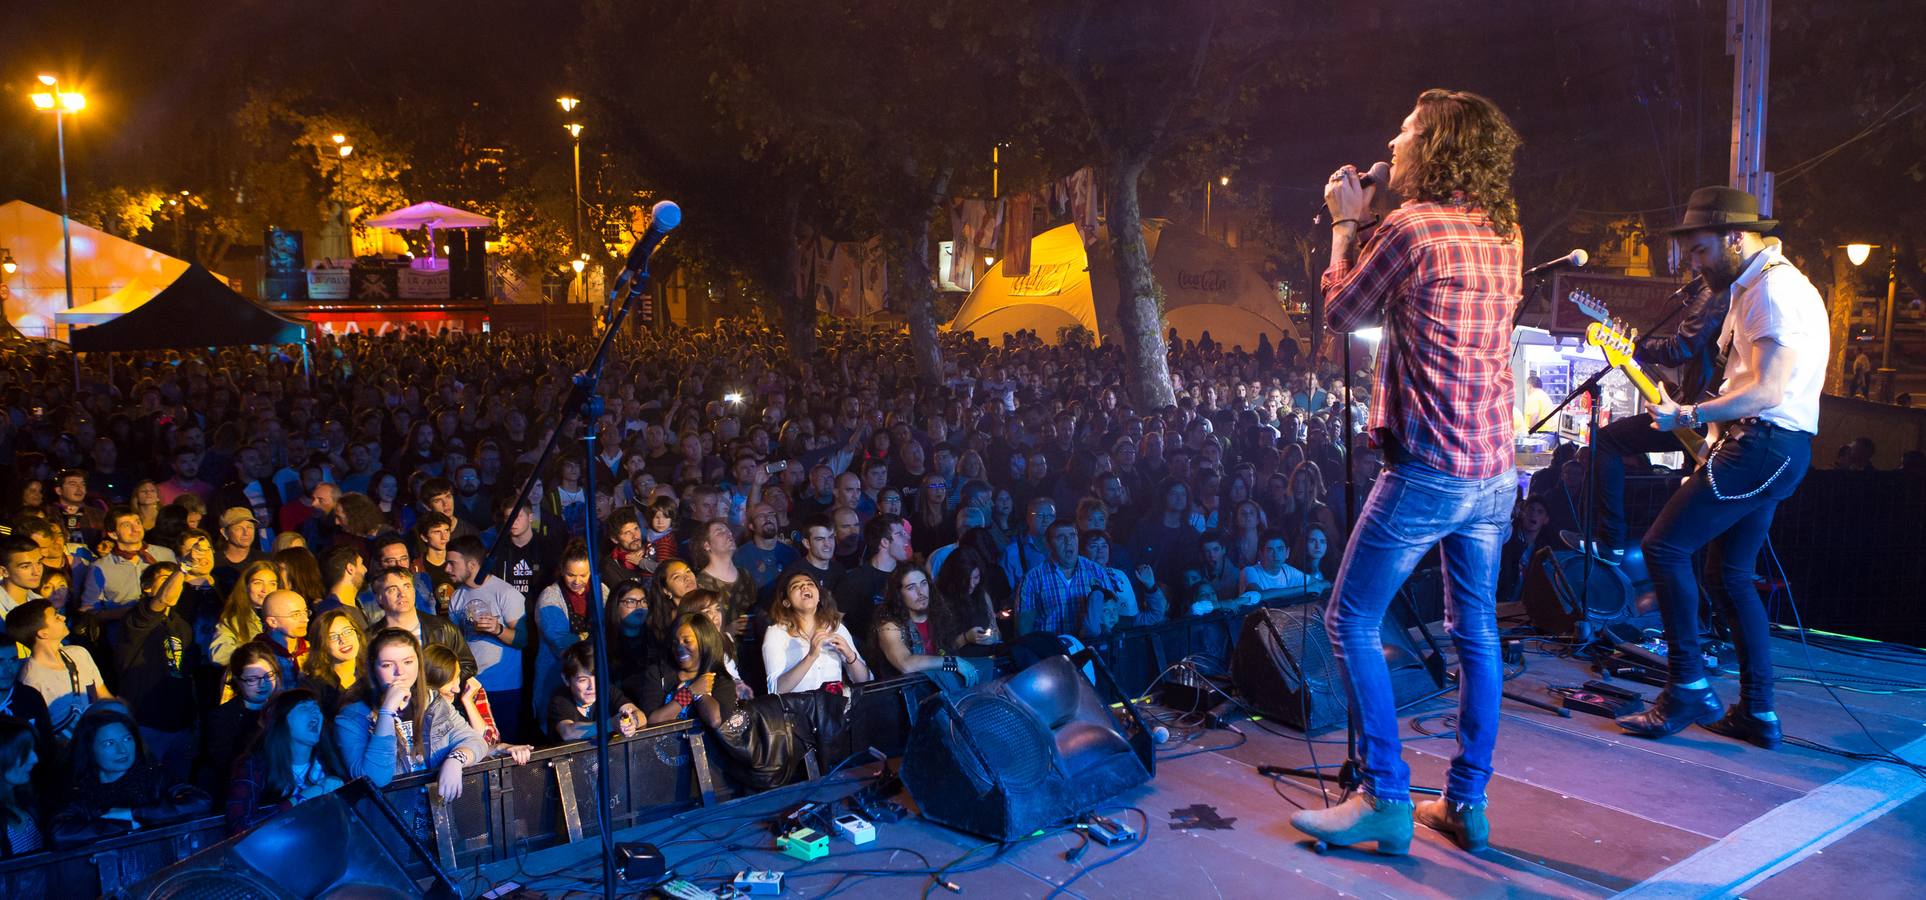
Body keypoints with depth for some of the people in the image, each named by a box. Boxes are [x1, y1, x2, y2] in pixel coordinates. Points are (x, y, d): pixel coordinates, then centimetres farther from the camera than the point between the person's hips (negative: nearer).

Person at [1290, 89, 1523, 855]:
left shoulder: (1410, 226, -11)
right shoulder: (1505, 237, 12)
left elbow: (1340, 312, 1)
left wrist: (1345, 224, 14)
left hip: (1430, 467, -8)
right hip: (1495, 469, 8)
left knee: (1351, 621, 1)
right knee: (1476, 632, 13)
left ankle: (1386, 800, 2)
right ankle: (1466, 803, 21)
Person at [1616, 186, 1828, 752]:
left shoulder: (1776, 289, -14)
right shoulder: (1753, 287, 19)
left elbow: (1765, 391, -24)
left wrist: (1686, 417, -24)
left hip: (1766, 446, -11)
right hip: (1763, 450, 11)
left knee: (1664, 546, -13)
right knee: (1730, 574, 13)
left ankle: (1688, 689, -7)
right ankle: (1758, 713, 18)